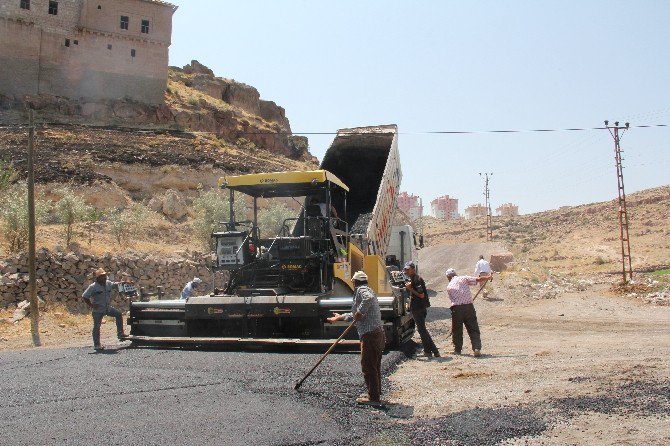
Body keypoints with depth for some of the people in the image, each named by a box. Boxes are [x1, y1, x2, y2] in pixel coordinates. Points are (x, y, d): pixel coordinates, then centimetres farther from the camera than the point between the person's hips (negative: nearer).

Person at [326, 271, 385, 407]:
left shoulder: (361, 290, -5)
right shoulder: (368, 290, 25)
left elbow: (368, 298, -33)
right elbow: (355, 315, 32)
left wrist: (360, 312, -23)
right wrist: (340, 317, 41)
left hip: (369, 335, -10)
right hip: (379, 334, 10)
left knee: (368, 366, -4)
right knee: (375, 366, 16)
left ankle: (374, 398, 0)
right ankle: (376, 394, 25)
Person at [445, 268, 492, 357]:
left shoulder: (449, 287, 10)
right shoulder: (464, 278, 4)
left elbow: (452, 299, 11)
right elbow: (478, 279, -2)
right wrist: (488, 277, 14)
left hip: (456, 308, 1)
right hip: (469, 306, -1)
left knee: (457, 330, 14)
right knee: (473, 329, 4)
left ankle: (457, 350, 22)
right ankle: (477, 349, -6)